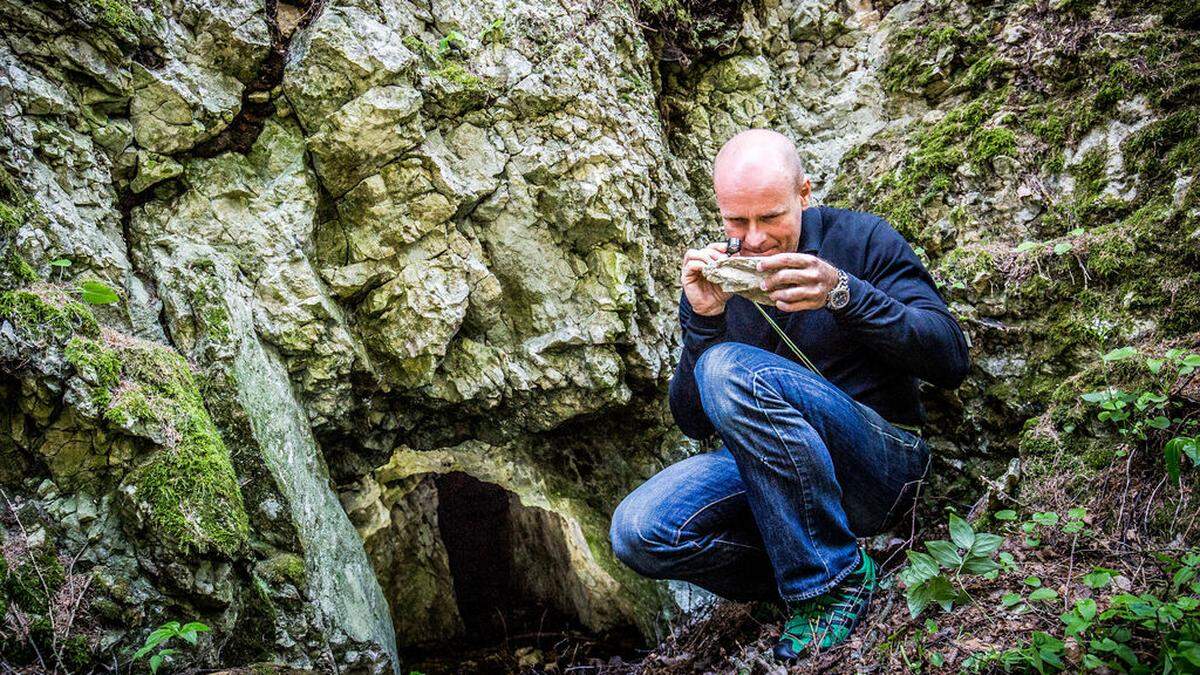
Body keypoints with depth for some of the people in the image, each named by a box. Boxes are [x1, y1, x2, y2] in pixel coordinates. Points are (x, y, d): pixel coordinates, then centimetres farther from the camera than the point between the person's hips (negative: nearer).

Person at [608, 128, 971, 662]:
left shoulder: (861, 239, -3)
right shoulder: (712, 277, 5)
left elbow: (951, 361, -12)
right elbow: (694, 423, 0)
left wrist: (842, 294, -26)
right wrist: (704, 321, -16)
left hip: (882, 465, -3)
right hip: (761, 472, 4)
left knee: (732, 369, -31)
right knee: (637, 531, -23)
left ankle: (833, 580, -18)